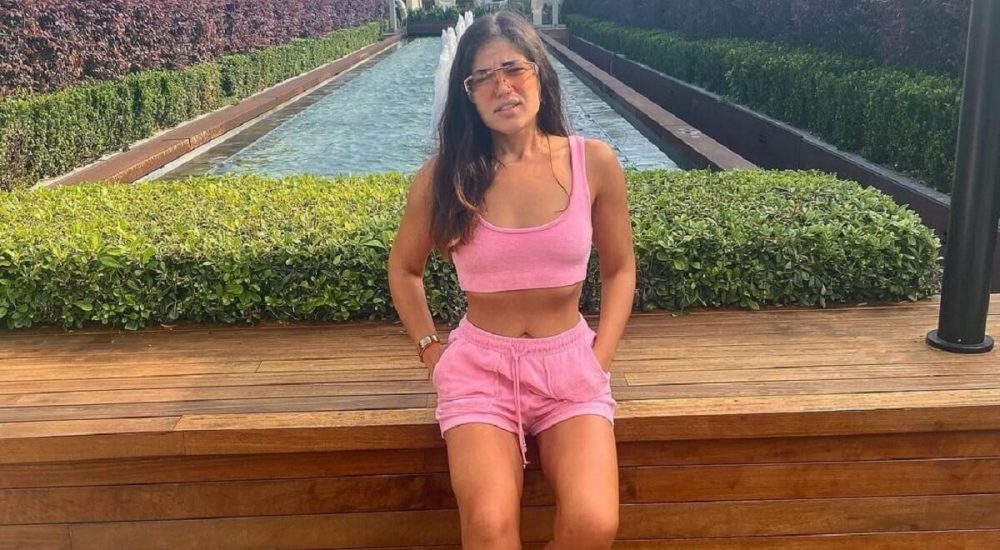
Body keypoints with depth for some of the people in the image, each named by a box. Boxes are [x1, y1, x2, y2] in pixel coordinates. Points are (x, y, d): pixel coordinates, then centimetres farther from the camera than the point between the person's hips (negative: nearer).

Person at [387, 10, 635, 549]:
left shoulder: (594, 162, -4)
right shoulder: (443, 174, -6)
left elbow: (619, 269, 9)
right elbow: (403, 268, 12)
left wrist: (600, 359, 0)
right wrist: (430, 351, 3)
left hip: (570, 365, 1)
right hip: (479, 366, -1)